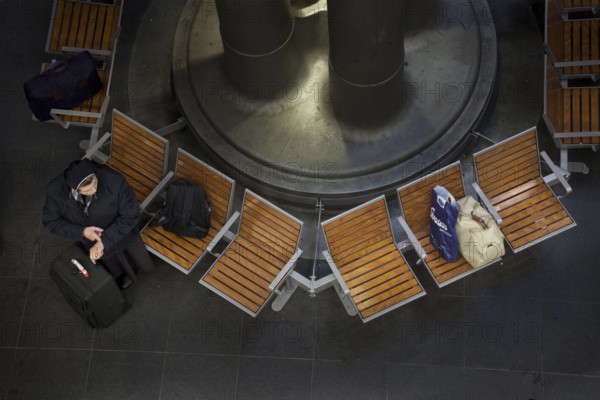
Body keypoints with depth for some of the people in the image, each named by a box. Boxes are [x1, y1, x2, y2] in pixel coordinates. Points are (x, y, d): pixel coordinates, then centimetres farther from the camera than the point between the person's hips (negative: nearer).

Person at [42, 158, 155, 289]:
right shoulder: (55, 190, -33)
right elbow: (51, 221, -15)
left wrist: (104, 241, -31)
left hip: (122, 231, 0)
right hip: (91, 236, 0)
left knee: (146, 267, 22)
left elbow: (130, 215, -26)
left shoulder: (114, 180, -39)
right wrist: (82, 232, -29)